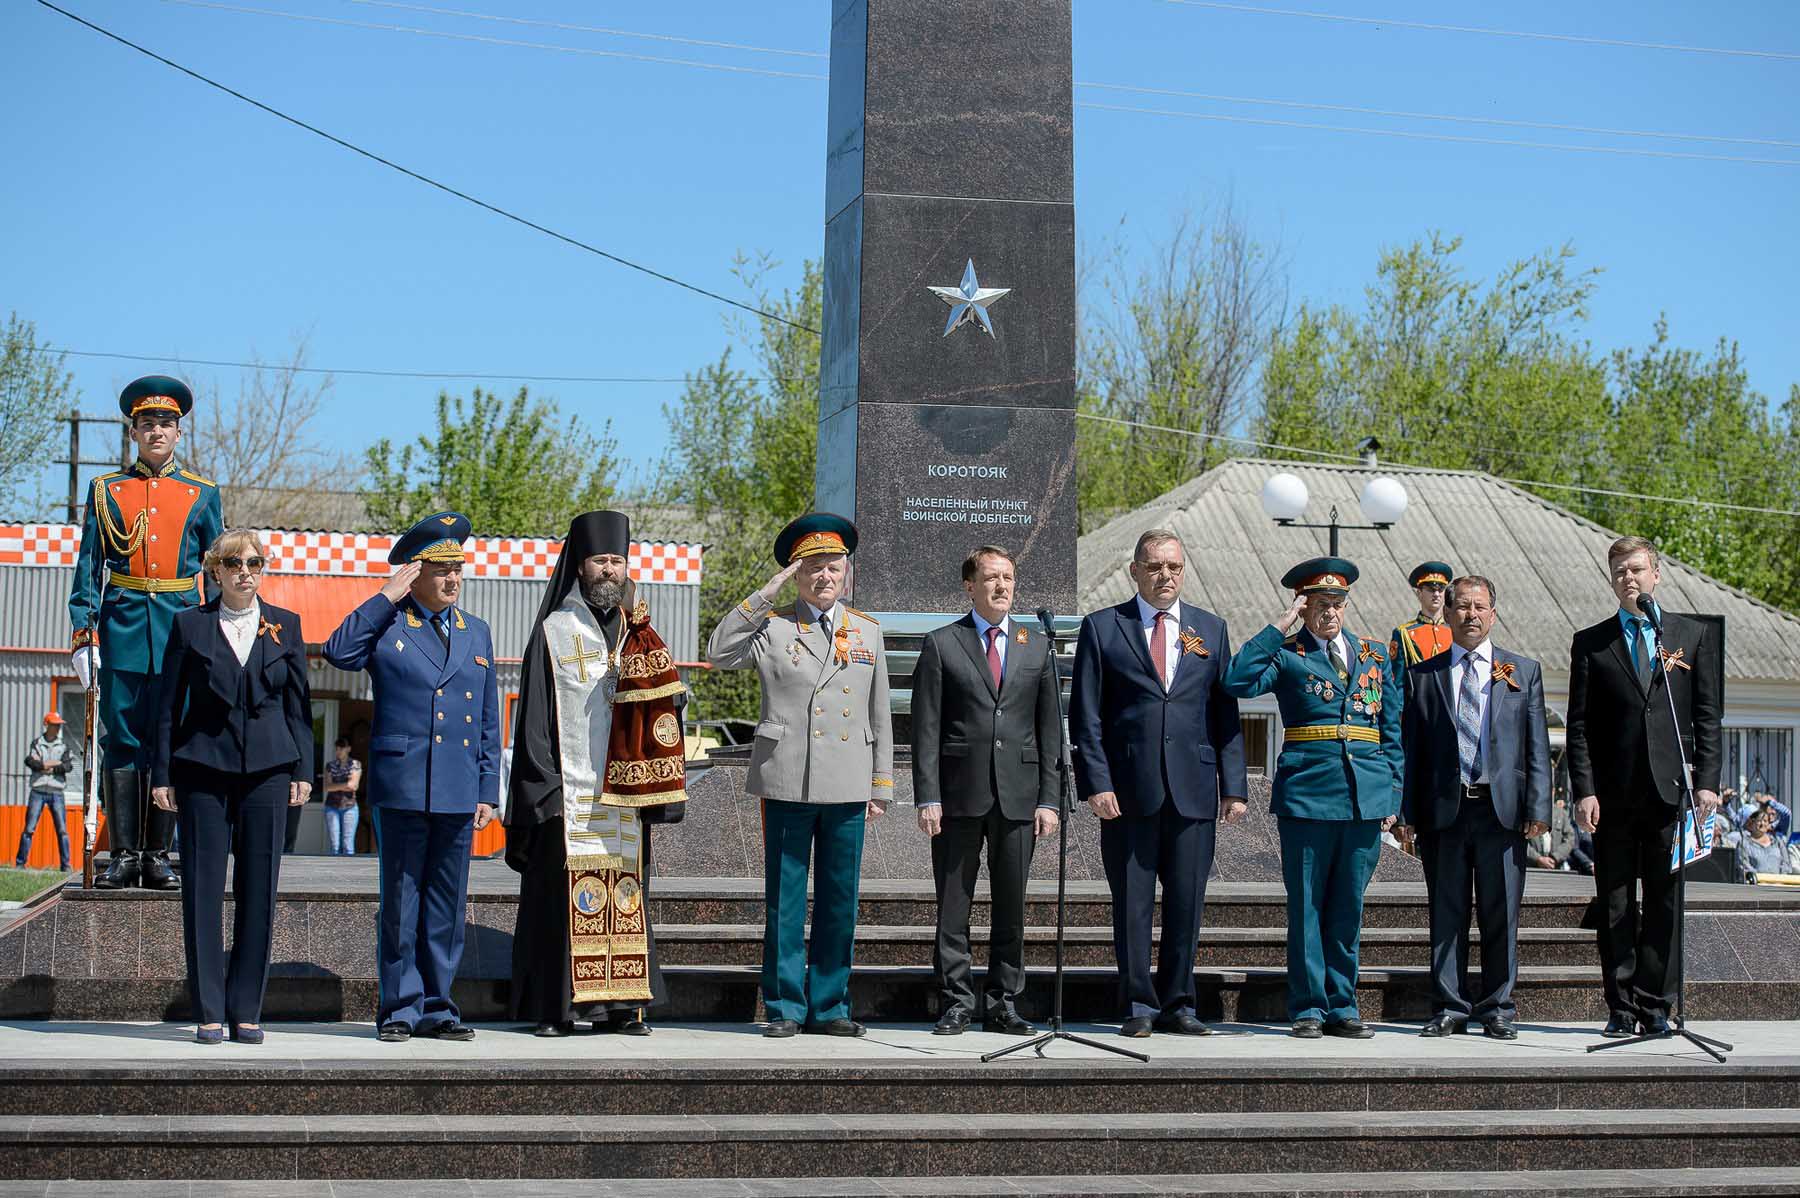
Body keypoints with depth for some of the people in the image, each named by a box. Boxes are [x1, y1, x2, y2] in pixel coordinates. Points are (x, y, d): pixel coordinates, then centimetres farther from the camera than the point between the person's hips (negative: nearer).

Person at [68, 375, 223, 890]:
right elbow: (88, 567, 6)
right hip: (122, 628, 0)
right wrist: (83, 634, -3)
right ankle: (123, 854, 5)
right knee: (121, 742, 0)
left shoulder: (202, 494, 9)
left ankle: (157, 853, 8)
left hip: (182, 630, 0)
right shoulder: (106, 490, 8)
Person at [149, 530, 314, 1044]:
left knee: (258, 890, 0)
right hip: (202, 769, -1)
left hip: (267, 770, 1)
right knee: (202, 890, -1)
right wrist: (161, 774, 0)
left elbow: (299, 702, 10)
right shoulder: (190, 625, 5)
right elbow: (168, 703, 5)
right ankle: (209, 1012, 4)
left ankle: (246, 1010, 7)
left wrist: (303, 770, 3)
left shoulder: (285, 625, 9)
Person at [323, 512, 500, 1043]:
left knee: (447, 904, 6)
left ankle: (436, 1008, 14)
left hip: (458, 794, 4)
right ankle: (399, 1007, 8)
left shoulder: (476, 632, 15)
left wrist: (488, 791, 10)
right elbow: (338, 652, -18)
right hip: (401, 789, -4)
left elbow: (489, 720, 16)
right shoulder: (386, 625, 3)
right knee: (401, 901, 0)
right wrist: (386, 597, -12)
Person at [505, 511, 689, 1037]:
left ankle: (621, 1004, 6)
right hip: (567, 790, -3)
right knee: (565, 892, -6)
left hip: (624, 790, 3)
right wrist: (541, 786, -9)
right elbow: (535, 714, -1)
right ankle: (556, 1005, -2)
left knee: (624, 891, 2)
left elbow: (659, 706, 8)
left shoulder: (637, 634, 15)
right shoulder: (553, 632, 4)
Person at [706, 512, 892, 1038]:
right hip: (786, 784, -3)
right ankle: (784, 1007, 9)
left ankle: (828, 1006, 14)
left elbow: (879, 716, 15)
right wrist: (764, 595, -12)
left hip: (847, 787, 3)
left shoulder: (867, 631, 13)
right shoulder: (772, 627, 4)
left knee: (840, 901, 6)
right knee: (784, 901, 1)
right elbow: (718, 653, -13)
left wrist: (880, 785, 11)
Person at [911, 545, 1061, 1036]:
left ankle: (1002, 1004, 13)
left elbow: (1049, 728, 10)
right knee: (952, 907, 1)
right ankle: (955, 1003, 9)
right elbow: (925, 728, 0)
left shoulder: (1037, 646, 12)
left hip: (1018, 793, 2)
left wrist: (1049, 798, 2)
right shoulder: (941, 644, 4)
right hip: (959, 793, -2)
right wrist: (927, 797, -8)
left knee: (1011, 907, 6)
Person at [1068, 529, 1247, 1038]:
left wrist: (1234, 786, 3)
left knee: (1187, 902, 4)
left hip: (1194, 790, 2)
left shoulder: (1211, 629, 13)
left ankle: (1177, 1003, 14)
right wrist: (1096, 783, -8)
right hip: (1128, 791, -2)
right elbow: (1085, 716, 2)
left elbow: (1226, 713, 11)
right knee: (1132, 903, 2)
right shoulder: (1102, 628, 5)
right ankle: (1139, 1005, 10)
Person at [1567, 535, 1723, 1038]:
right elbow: (1579, 726, 4)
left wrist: (1707, 780, -2)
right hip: (1614, 793, 0)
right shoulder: (1590, 643, 8)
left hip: (1671, 789, 0)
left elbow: (1708, 715, 7)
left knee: (1664, 902, 2)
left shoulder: (1694, 635, 9)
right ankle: (1622, 1008, 7)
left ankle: (1655, 1005, 7)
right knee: (1615, 906, 3)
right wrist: (1584, 790, -5)